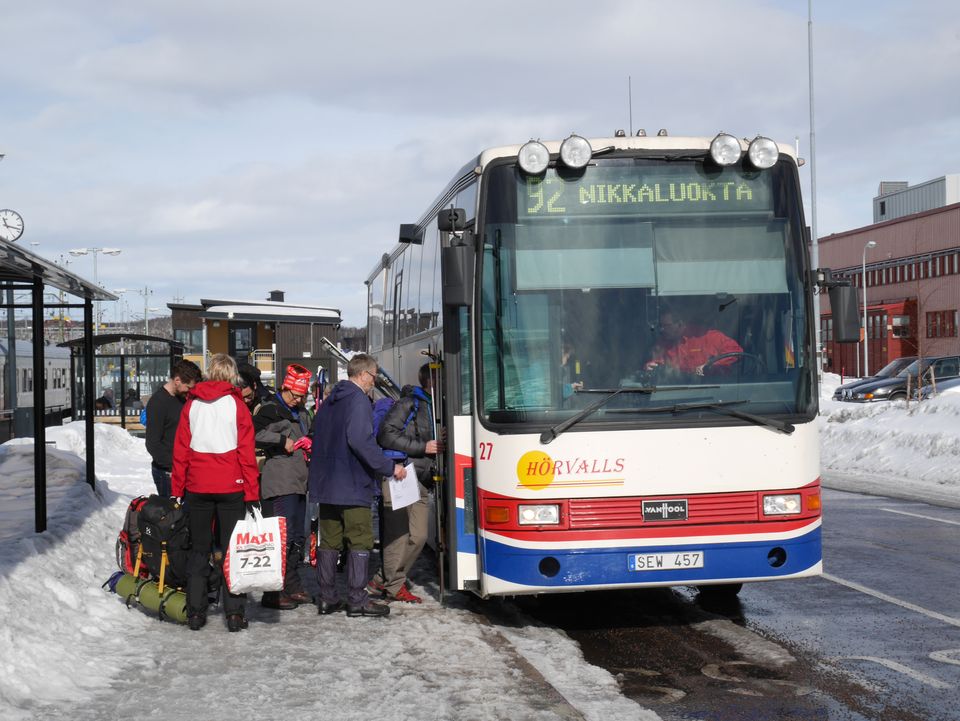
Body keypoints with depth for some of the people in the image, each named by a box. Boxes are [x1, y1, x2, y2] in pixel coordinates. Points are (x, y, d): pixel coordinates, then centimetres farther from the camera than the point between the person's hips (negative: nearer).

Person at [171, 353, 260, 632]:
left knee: (199, 549, 11)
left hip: (197, 486, 2)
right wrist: (252, 492, -3)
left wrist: (177, 489, 11)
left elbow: (180, 450, 4)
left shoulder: (191, 404, 3)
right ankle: (234, 613, 2)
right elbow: (246, 452, -6)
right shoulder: (236, 405, -4)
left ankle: (195, 612, 11)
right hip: (231, 486, -2)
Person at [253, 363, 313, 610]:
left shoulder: (301, 414, 22)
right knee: (282, 537, -12)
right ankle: (273, 592, -9)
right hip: (279, 485, -9)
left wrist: (309, 445, 16)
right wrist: (282, 441, -19)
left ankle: (292, 587, 23)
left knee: (297, 538, 13)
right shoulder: (270, 410, -6)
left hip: (299, 483, 9)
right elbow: (255, 435, -21)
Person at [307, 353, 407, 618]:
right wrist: (389, 467, -18)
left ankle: (327, 598, 13)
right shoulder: (358, 400, -11)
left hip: (325, 484, 8)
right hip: (353, 486, -8)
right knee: (360, 541, -1)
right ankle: (356, 600, -2)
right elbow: (360, 440, -23)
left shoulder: (329, 402, 16)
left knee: (329, 542, 11)